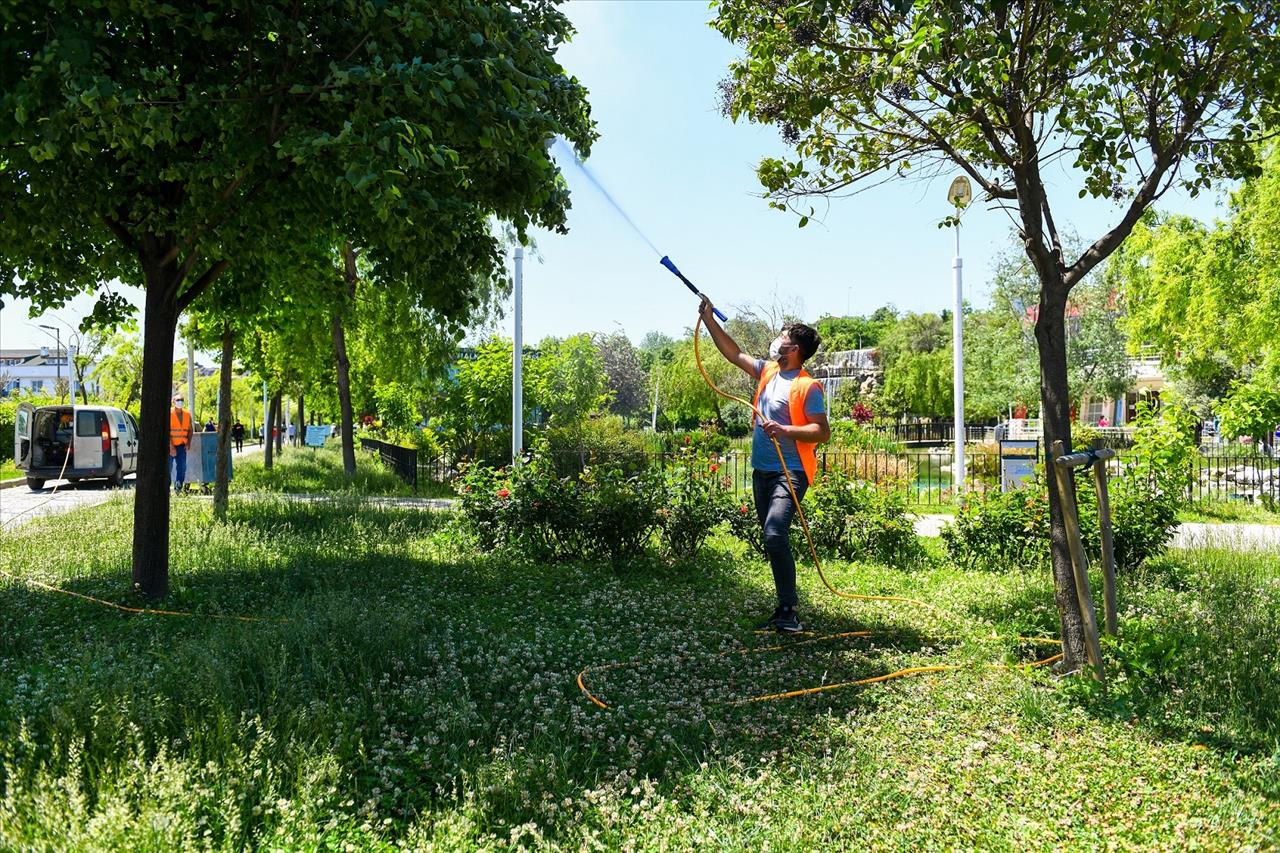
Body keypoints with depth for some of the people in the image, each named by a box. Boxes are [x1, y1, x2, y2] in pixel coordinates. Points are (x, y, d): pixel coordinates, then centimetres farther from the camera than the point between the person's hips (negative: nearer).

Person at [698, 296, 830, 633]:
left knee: (774, 535, -23)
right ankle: (786, 608, 22)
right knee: (774, 541, 12)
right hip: (762, 471, 8)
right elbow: (734, 353, 16)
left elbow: (823, 431, -14)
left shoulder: (808, 386, -11)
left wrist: (785, 430, -25)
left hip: (790, 473, -8)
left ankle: (788, 610, -15)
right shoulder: (768, 371, 11)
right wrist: (709, 320, 13)